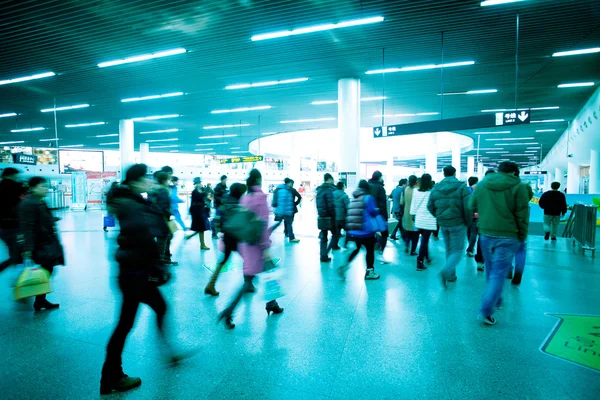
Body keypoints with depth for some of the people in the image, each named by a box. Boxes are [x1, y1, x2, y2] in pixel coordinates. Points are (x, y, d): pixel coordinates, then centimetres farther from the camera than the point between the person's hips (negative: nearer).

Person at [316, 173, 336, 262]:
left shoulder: (319, 189, 12)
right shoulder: (330, 189, -14)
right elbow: (331, 205, -20)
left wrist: (320, 213, 15)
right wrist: (335, 215, -13)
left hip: (321, 217, 8)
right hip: (330, 217, -8)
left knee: (323, 237, 13)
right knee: (335, 234, 6)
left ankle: (323, 256, 15)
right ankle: (325, 254, -4)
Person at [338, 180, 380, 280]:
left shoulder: (354, 198, 8)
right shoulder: (368, 197, -10)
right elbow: (373, 212, -14)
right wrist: (377, 211, 7)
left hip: (354, 231, 6)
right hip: (366, 231, -6)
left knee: (357, 248, 21)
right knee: (370, 250, 10)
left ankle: (345, 265, 7)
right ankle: (369, 272, 17)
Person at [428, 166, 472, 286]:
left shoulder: (436, 188, 3)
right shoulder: (461, 187, -8)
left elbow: (430, 206, 5)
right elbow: (468, 207, -14)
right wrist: (468, 222, -1)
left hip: (443, 224, 4)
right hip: (458, 223, -4)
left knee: (449, 249, 18)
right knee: (457, 250, 3)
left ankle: (451, 275, 24)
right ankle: (445, 271, -19)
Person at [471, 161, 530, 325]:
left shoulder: (481, 185, 6)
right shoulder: (518, 187, -5)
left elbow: (472, 207, 11)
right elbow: (522, 216, -6)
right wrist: (522, 237, 4)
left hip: (485, 235, 4)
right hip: (508, 237, -4)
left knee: (490, 271, 20)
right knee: (498, 273, 0)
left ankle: (495, 300, 36)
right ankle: (486, 310, -5)